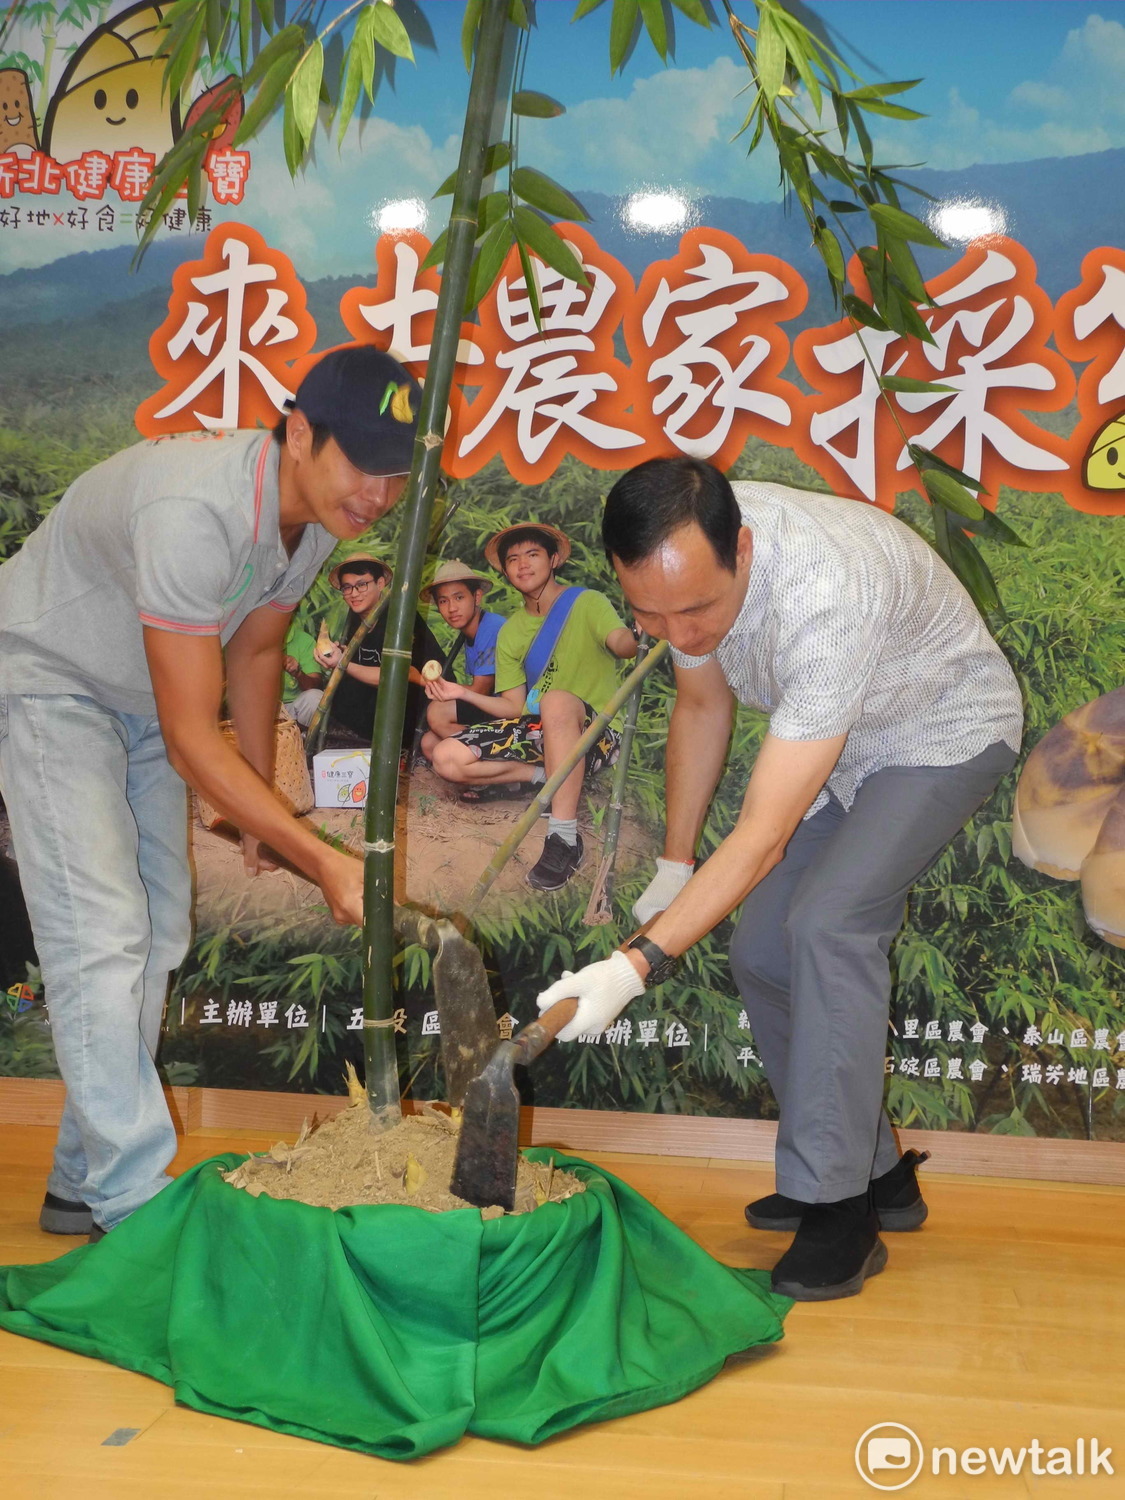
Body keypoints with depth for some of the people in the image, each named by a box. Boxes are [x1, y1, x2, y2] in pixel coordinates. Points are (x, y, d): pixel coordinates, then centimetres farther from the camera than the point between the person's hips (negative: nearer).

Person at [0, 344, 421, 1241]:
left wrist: (264, 808, 11)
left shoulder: (323, 511, -11)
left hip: (145, 699, 9)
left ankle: (83, 1181, 18)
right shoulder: (194, 511, -38)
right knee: (101, 934, -16)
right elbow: (193, 739, -37)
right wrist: (325, 860, -38)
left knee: (157, 931, 7)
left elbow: (254, 649, 7)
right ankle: (133, 1202, -10)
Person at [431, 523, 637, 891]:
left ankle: (564, 836, -39)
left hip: (594, 731, -5)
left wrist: (632, 637, -48)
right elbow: (515, 708, 12)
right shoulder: (510, 632, 16)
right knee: (447, 758, -16)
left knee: (557, 700, -42)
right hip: (538, 732, 6)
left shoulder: (586, 602, -1)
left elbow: (622, 644, -23)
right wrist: (462, 693, -2)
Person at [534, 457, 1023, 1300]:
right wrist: (674, 866, 4)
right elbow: (703, 703, 1)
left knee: (827, 922, -26)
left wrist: (640, 965, -48)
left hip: (945, 732, -7)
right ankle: (877, 1172, 17)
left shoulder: (823, 596, -43)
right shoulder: (686, 564, -20)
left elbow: (765, 834, -43)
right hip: (838, 740, 7)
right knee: (763, 953, 1)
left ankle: (838, 1213, -17)